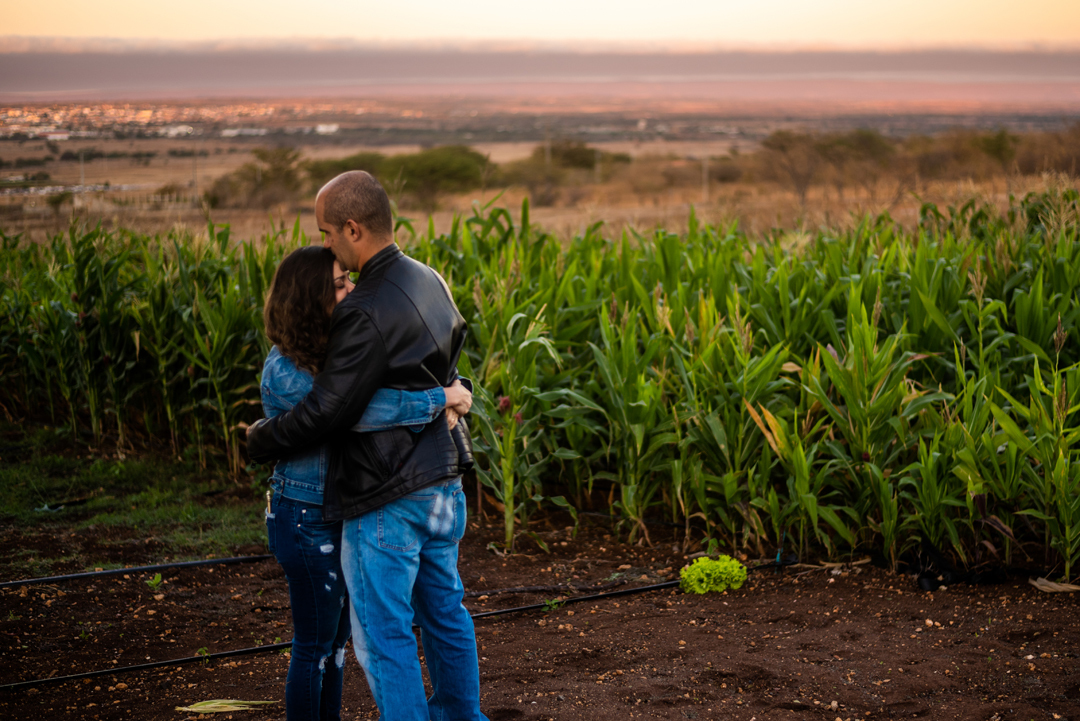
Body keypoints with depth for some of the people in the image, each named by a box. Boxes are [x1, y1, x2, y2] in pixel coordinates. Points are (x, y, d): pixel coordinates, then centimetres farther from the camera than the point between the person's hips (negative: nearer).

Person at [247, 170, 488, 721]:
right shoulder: (430, 282, 5)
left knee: (382, 634, 2)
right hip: (443, 483, 9)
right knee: (444, 610, 22)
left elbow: (325, 411, -20)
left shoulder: (369, 311, -23)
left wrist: (260, 442, -4)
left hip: (387, 500, -9)